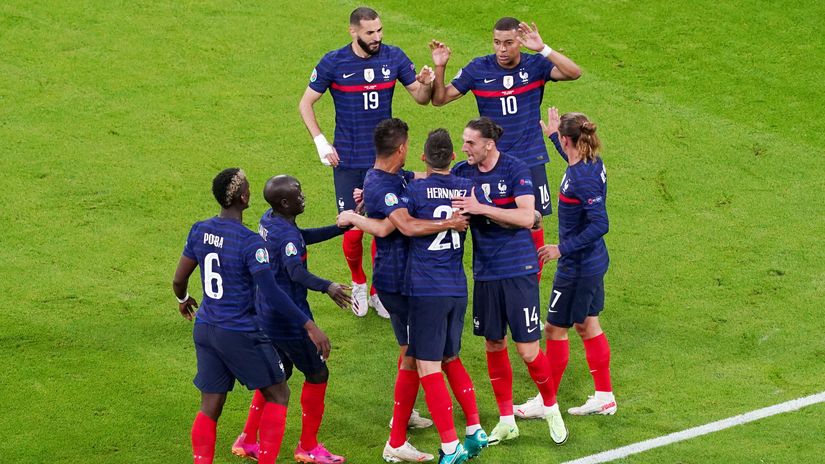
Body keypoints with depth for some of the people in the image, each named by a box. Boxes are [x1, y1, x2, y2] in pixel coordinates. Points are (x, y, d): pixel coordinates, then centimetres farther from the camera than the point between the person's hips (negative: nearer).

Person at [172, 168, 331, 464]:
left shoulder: (199, 231, 0)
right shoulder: (250, 242, -20)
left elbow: (179, 280, 8)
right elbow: (272, 293, -25)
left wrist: (183, 300, 31)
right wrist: (309, 326, -22)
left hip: (205, 329, 6)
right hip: (240, 334, -6)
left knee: (210, 407, 10)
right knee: (277, 395, 10)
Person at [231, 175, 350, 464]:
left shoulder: (268, 220, 5)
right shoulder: (288, 236, -24)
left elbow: (303, 237, 19)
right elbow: (296, 272, -40)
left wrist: (340, 228, 13)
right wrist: (326, 287, -50)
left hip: (266, 315, 9)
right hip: (288, 318, -9)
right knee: (317, 374, 6)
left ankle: (248, 440, 26)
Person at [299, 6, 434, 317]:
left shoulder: (394, 58, -5)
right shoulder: (333, 63, -9)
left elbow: (421, 98, 2)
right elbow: (306, 104, 1)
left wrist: (426, 84, -21)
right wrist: (321, 143, -7)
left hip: (385, 159, 2)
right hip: (348, 162, -1)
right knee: (353, 231, -1)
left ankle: (379, 291, 23)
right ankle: (358, 283, 27)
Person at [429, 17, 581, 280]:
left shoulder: (535, 65, -8)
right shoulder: (478, 69, -6)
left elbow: (574, 73, -25)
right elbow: (440, 99, -1)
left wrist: (543, 49, -35)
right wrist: (439, 68, -18)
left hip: (530, 160, 0)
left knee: (533, 224, 4)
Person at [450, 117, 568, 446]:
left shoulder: (515, 170, -12)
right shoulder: (462, 172, 1)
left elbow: (526, 217, -20)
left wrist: (481, 208, -25)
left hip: (518, 271, -4)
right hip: (485, 273, 5)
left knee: (528, 350, -3)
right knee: (494, 345, 10)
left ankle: (551, 408, 21)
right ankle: (506, 421, 23)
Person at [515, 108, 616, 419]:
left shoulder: (582, 179, -27)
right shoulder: (592, 164, 1)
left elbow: (600, 225, -30)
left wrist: (563, 248, -25)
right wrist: (553, 135, 37)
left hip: (577, 267, -9)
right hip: (592, 262, 9)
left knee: (555, 329, 5)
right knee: (587, 326, 18)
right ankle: (604, 397, 26)